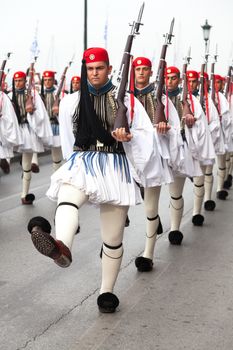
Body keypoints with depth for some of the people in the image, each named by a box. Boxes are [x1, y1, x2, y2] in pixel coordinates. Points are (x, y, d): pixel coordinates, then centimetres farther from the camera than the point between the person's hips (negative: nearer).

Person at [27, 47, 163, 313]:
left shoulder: (126, 101, 6)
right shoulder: (71, 102, 10)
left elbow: (144, 134, 6)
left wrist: (127, 137, -14)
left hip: (115, 166, 1)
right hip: (82, 161, 0)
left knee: (113, 238, 5)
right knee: (68, 195, -38)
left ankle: (107, 291, 22)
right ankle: (61, 247, -67)